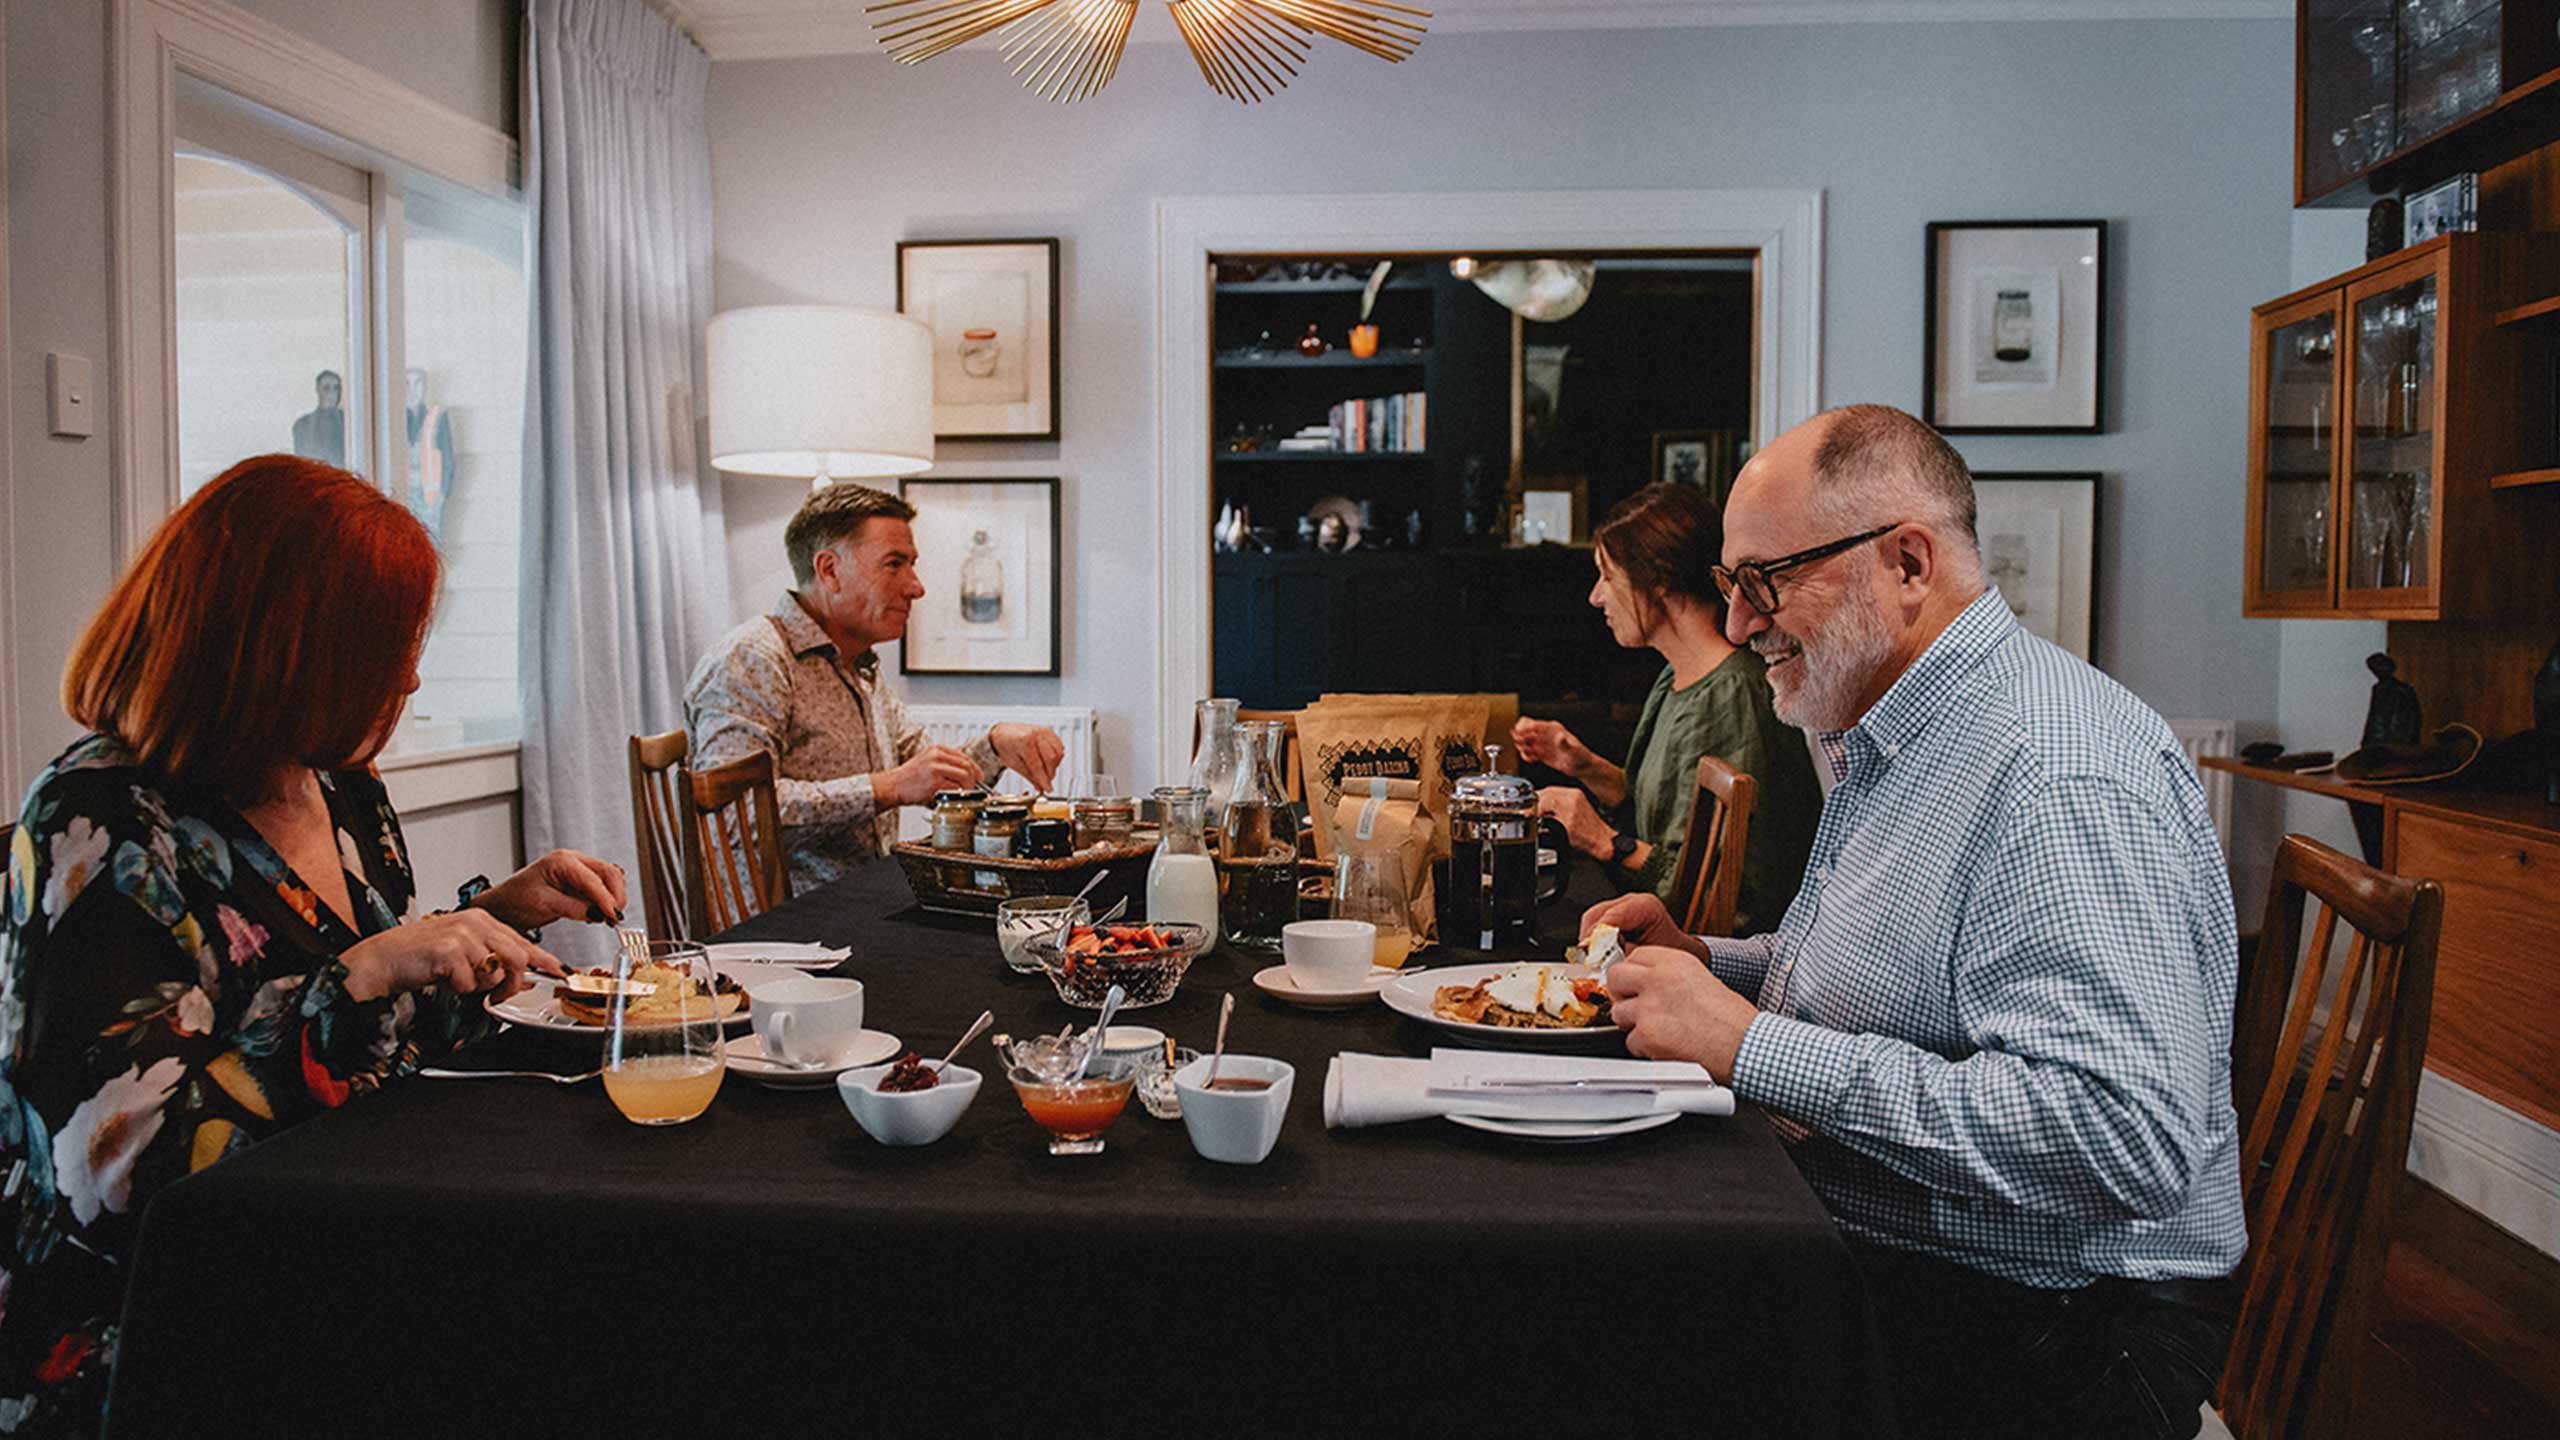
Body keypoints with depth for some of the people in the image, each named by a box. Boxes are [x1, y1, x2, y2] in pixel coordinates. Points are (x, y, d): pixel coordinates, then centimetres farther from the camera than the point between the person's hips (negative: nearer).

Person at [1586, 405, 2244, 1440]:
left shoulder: (2062, 783, -24)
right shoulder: (1882, 742, 11)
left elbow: (2126, 1140, -33)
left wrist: (1751, 1045, -30)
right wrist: (1707, 965, 6)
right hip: (1860, 1255, 9)